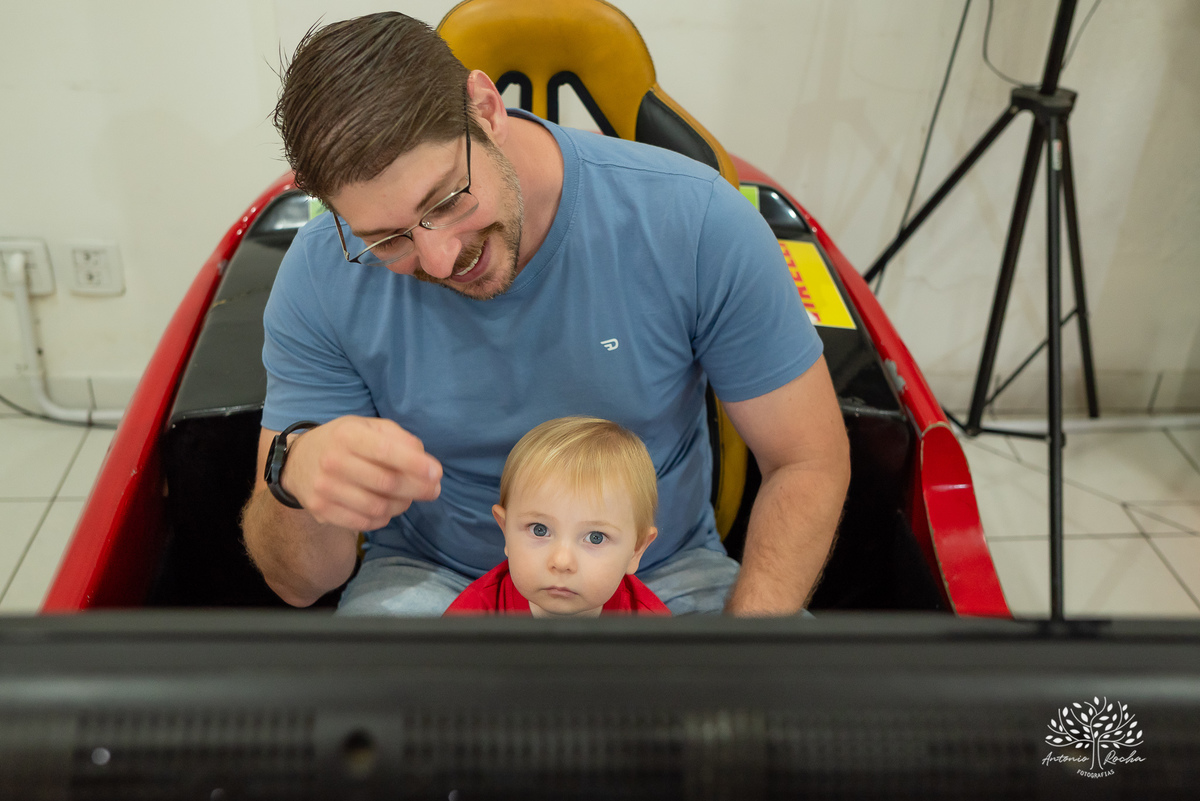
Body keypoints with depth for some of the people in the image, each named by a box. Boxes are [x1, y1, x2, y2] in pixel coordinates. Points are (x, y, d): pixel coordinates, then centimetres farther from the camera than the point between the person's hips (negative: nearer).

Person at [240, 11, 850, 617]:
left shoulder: (695, 220, -19)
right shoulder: (320, 281, -15)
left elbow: (809, 463, -10)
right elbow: (301, 583, -10)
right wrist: (294, 476, -33)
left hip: (663, 571, 1)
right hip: (433, 578, 0)